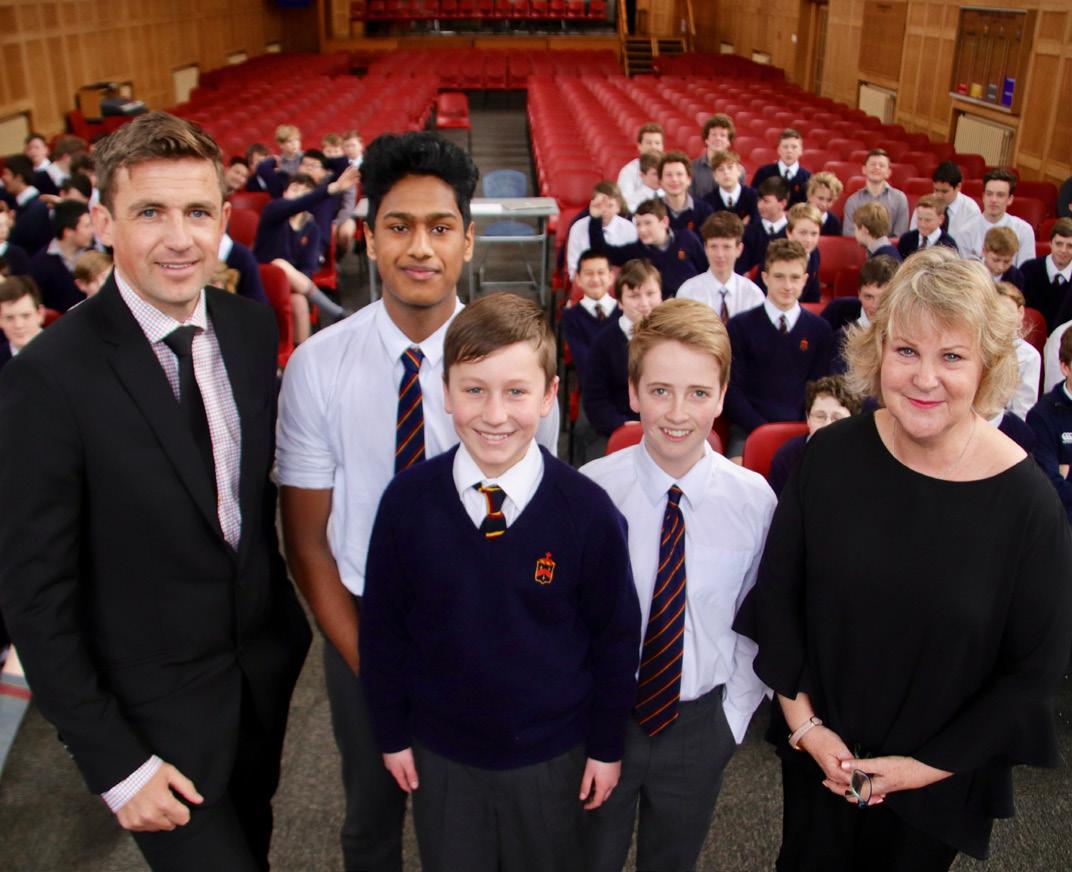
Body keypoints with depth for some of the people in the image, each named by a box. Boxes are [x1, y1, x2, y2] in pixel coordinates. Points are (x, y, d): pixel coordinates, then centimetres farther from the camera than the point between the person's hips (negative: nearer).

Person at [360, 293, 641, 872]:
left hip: (552, 756, -1)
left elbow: (616, 636, -7)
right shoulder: (408, 500, -15)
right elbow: (382, 627, -3)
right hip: (439, 753, 1)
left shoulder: (589, 511, -19)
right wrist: (392, 734, 2)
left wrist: (606, 745, -1)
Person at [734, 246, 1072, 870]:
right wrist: (803, 721, -7)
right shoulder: (833, 455, -14)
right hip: (817, 752, 2)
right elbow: (777, 590, -4)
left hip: (938, 779, -1)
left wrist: (926, 765, -11)